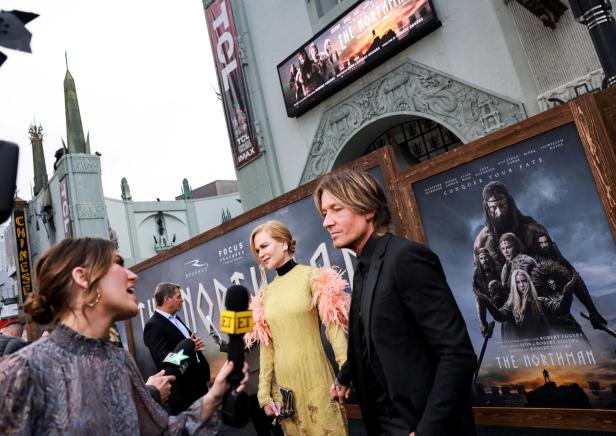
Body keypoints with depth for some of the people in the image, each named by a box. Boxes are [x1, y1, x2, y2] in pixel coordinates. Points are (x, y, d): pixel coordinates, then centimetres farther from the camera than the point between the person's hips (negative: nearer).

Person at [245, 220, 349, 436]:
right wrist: (264, 392, 8)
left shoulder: (311, 276, -6)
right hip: (284, 383, 5)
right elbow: (266, 346, 11)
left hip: (315, 379, -4)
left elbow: (334, 329, -9)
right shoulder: (266, 293, 8)